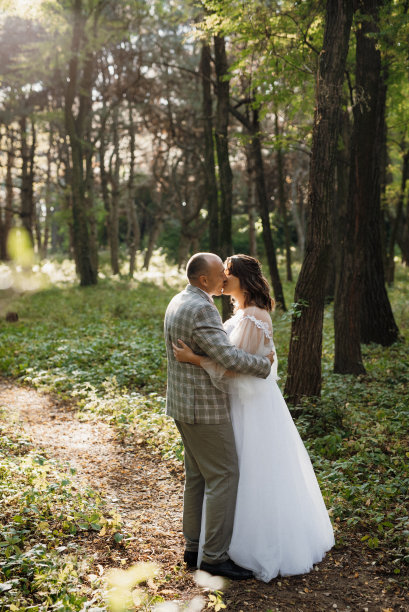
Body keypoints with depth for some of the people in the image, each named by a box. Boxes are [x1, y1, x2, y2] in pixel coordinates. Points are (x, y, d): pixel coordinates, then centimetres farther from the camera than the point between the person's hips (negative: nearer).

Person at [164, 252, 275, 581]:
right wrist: (264, 363, -12)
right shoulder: (201, 309, -22)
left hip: (183, 405, 10)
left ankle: (194, 547, 26)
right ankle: (215, 555, 5)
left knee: (197, 476, 17)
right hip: (205, 408, -10)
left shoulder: (178, 302, 10)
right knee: (224, 477, -2)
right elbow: (227, 357, -27)